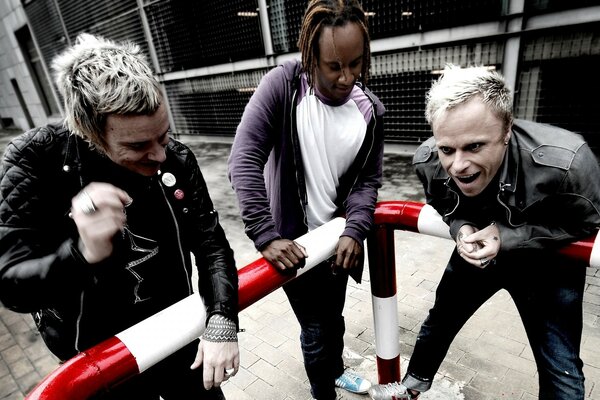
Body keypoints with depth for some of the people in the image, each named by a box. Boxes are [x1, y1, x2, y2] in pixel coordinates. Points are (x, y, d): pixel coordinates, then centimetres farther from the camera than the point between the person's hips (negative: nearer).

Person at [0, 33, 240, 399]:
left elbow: (211, 245, -10)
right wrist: (84, 254, -39)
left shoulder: (177, 159, -13)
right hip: (99, 362, -2)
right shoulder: (34, 163, -20)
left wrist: (222, 320, -23)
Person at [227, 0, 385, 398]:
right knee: (315, 330, 12)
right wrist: (265, 235, -26)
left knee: (334, 318, 26)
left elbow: (369, 180, -2)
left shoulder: (370, 110, -6)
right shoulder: (283, 85, -17)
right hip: (293, 242, -4)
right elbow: (244, 159, -21)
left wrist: (355, 231, -18)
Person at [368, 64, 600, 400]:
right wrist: (461, 228, -26)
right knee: (440, 319, 16)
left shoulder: (566, 162, -38)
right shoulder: (427, 162, -27)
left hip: (547, 260, -2)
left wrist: (507, 236, -31)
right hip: (477, 251, 3)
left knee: (561, 371, 2)